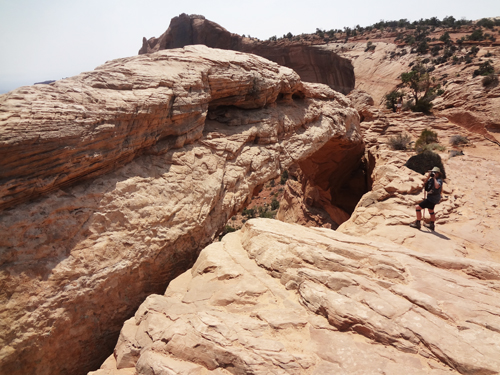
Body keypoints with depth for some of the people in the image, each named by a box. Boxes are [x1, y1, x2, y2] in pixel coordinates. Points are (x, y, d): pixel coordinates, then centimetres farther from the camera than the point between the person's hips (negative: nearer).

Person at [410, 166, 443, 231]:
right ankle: (432, 225, 48)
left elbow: (437, 186, -39)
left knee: (417, 207, -13)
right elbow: (424, 184, 4)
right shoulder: (431, 179, 6)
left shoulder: (439, 180, -18)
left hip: (432, 199, -11)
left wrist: (434, 178, -27)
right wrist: (428, 177, -8)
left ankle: (417, 224, -6)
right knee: (431, 210, 29)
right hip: (431, 197, 11)